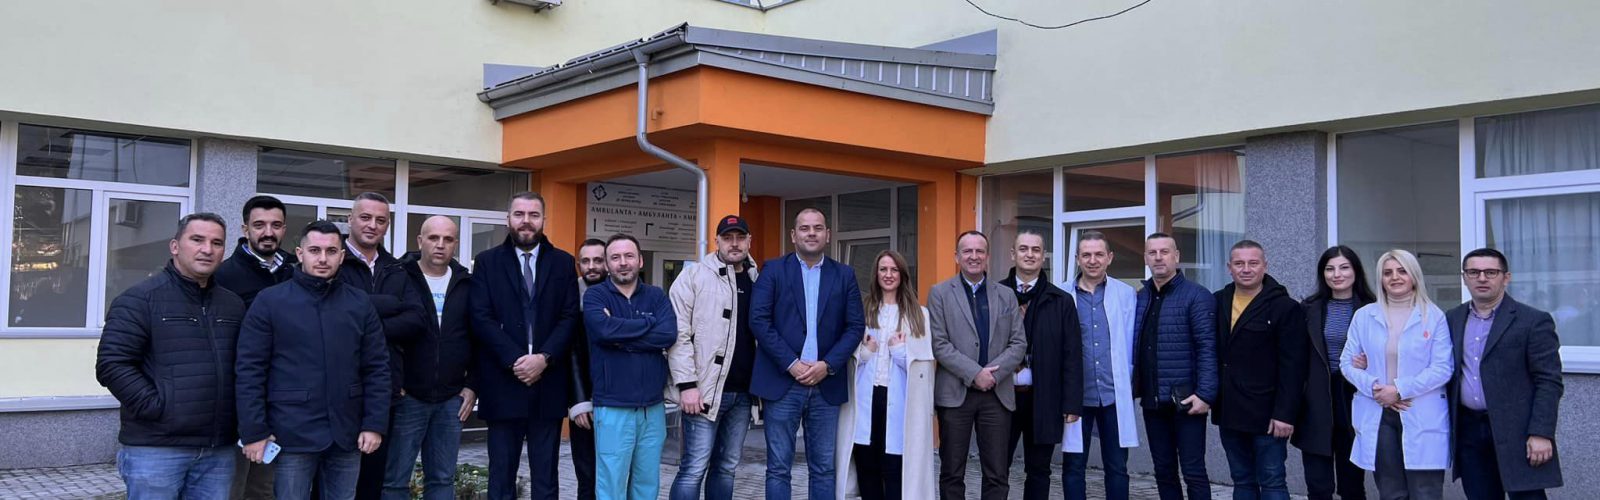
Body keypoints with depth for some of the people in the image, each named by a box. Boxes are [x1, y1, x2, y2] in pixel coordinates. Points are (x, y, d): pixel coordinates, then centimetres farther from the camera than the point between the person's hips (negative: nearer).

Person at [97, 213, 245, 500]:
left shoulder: (233, 305, 14)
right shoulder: (140, 299, -4)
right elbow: (112, 365, -10)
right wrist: (156, 407, -15)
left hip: (219, 451, 5)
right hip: (155, 449, -5)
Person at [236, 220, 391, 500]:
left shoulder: (360, 303, 7)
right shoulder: (270, 301, -1)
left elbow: (377, 368, 6)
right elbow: (250, 370, -4)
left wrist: (375, 424, -1)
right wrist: (254, 432, -9)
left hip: (347, 434, 3)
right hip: (292, 435, -3)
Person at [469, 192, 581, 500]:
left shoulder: (563, 263, 9)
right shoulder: (487, 262, 6)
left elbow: (570, 317, 1)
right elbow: (481, 318, -4)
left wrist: (544, 358, -13)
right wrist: (514, 360, -14)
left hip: (548, 383, 1)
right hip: (503, 383, -1)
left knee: (546, 474, 7)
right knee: (501, 474, 5)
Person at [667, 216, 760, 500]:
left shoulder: (757, 281, 11)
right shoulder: (693, 276, -4)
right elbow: (679, 334, -10)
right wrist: (687, 384, -16)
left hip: (743, 391, 5)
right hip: (706, 389, -5)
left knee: (727, 466, 13)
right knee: (694, 469, -5)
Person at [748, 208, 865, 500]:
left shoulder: (844, 275, 10)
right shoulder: (773, 270, 3)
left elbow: (855, 326, 4)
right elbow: (759, 320, -6)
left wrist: (828, 365, -9)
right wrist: (791, 364, -12)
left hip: (827, 385, 2)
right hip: (782, 383, -2)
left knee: (824, 468, 7)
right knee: (778, 468, 2)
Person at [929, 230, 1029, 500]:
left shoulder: (1006, 295, 11)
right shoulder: (940, 293, 2)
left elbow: (1019, 343, 4)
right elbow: (939, 344, -6)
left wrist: (992, 372, -11)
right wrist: (974, 373, -15)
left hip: (997, 394, 2)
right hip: (955, 393, -2)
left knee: (997, 474, 4)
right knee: (952, 473, 5)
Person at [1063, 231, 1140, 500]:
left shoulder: (1126, 294, 2)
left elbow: (1130, 344, 3)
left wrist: (1126, 382, 1)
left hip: (1114, 394, 0)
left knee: (1117, 467, 8)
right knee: (1073, 466, 6)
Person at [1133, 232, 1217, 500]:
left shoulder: (1197, 295, -7)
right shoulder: (1139, 298, 10)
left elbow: (1207, 348, -12)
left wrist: (1205, 394, -19)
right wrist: (1133, 388, 5)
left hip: (1186, 400, -5)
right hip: (1152, 400, 5)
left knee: (1193, 471, -1)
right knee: (1163, 472, 12)